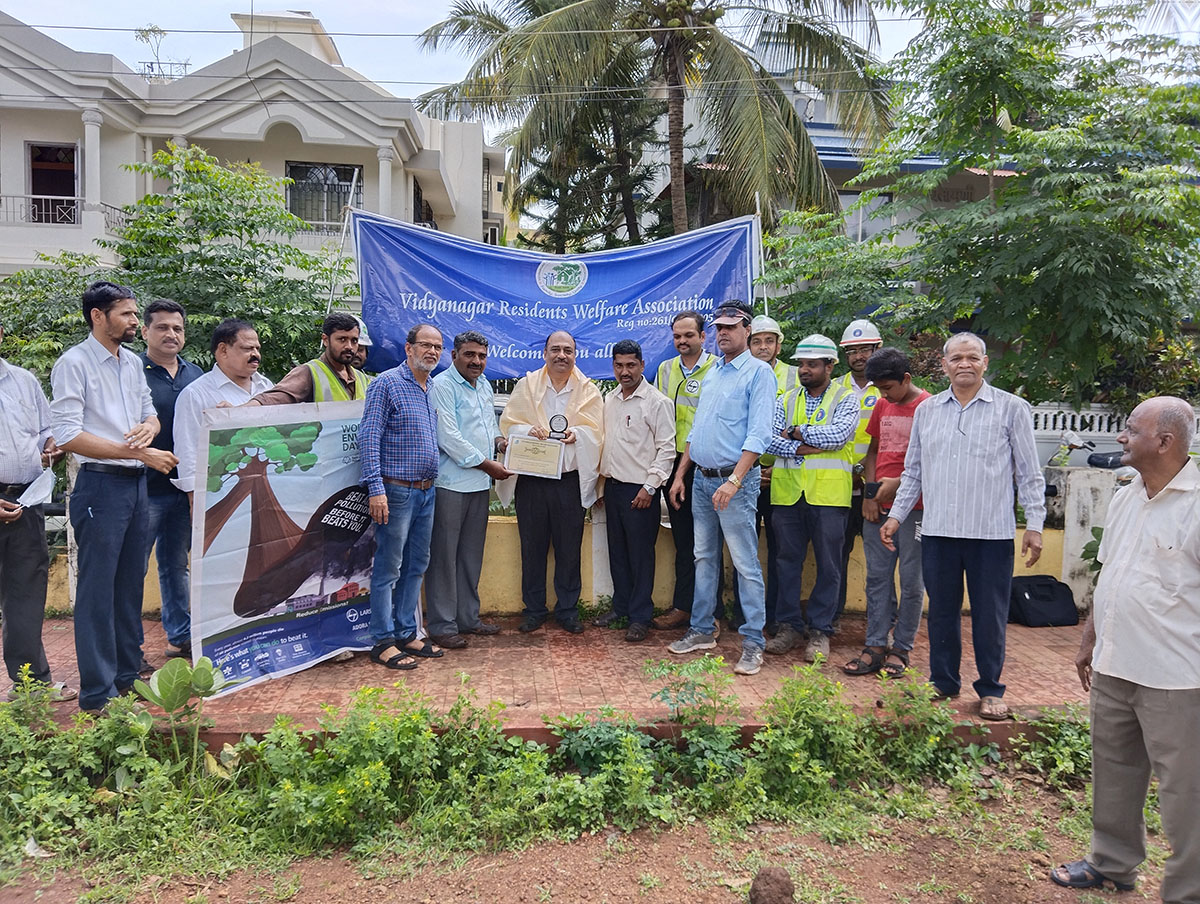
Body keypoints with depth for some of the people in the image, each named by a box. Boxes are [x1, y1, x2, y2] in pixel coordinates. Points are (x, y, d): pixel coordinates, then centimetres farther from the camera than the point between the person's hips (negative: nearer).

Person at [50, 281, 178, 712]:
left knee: (131, 584, 14)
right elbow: (67, 435, -16)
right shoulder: (74, 363, -9)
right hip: (100, 486, -7)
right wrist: (141, 453, -17)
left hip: (136, 484, 7)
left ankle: (128, 675, 26)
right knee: (97, 591, -1)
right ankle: (97, 692, 9)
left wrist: (148, 427, -6)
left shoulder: (132, 362, 13)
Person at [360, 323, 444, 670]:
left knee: (416, 566, 13)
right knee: (388, 569, -1)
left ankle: (406, 634, 23)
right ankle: (383, 642, 7)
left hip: (427, 491, 8)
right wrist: (376, 488, -20)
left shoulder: (434, 390, 14)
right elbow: (368, 437, -14)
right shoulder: (387, 383, -9)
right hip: (397, 491, -8)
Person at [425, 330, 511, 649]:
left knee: (472, 554, 15)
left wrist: (499, 439, 7)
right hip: (450, 483, -8)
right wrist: (487, 464, -13)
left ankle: (468, 617, 26)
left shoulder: (484, 385, 15)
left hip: (480, 483, 8)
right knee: (444, 555, -2)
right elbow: (449, 438, -17)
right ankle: (442, 626, 7)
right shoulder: (442, 386, -11)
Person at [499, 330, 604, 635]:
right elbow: (508, 424, 3)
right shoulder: (527, 384, 7)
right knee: (532, 546, 7)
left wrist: (576, 433, -21)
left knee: (569, 547, 4)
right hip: (531, 477, 1)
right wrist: (529, 430, -17)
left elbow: (595, 431, 0)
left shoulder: (588, 390, 7)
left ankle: (568, 610, 19)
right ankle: (534, 610, 20)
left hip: (570, 479, 0)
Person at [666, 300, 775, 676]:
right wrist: (680, 474, 15)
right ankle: (701, 630, 24)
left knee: (746, 564, -3)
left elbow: (758, 435, -16)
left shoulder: (758, 372, -8)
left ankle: (753, 643, 4)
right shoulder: (711, 373, 15)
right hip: (701, 479, 8)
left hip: (735, 480, -8)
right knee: (704, 558, 14)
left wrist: (734, 482, -24)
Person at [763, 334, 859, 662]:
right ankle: (790, 626, 19)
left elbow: (839, 434, -15)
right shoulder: (786, 401, 13)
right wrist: (806, 448, -12)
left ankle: (819, 630, 15)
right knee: (788, 561, 8)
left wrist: (797, 432, -6)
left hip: (828, 493, -3)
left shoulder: (845, 399, 3)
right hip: (787, 491, 3)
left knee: (828, 565, 3)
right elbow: (770, 439, 0)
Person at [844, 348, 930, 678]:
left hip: (913, 508, -6)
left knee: (911, 581, 3)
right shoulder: (882, 405, 13)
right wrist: (870, 492, 5)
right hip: (877, 507, 6)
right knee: (877, 578, 8)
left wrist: (899, 482, -16)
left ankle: (900, 650, 12)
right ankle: (875, 647, 14)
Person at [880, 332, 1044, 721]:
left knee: (989, 615, 5)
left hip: (991, 532, -3)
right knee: (942, 611, 11)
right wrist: (896, 515, 11)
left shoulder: (1012, 409, 2)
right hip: (938, 530, 3)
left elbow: (1029, 473, 2)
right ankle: (943, 681, 26)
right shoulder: (927, 410, 11)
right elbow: (913, 471, 16)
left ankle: (991, 690, 20)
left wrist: (1034, 523, -3)